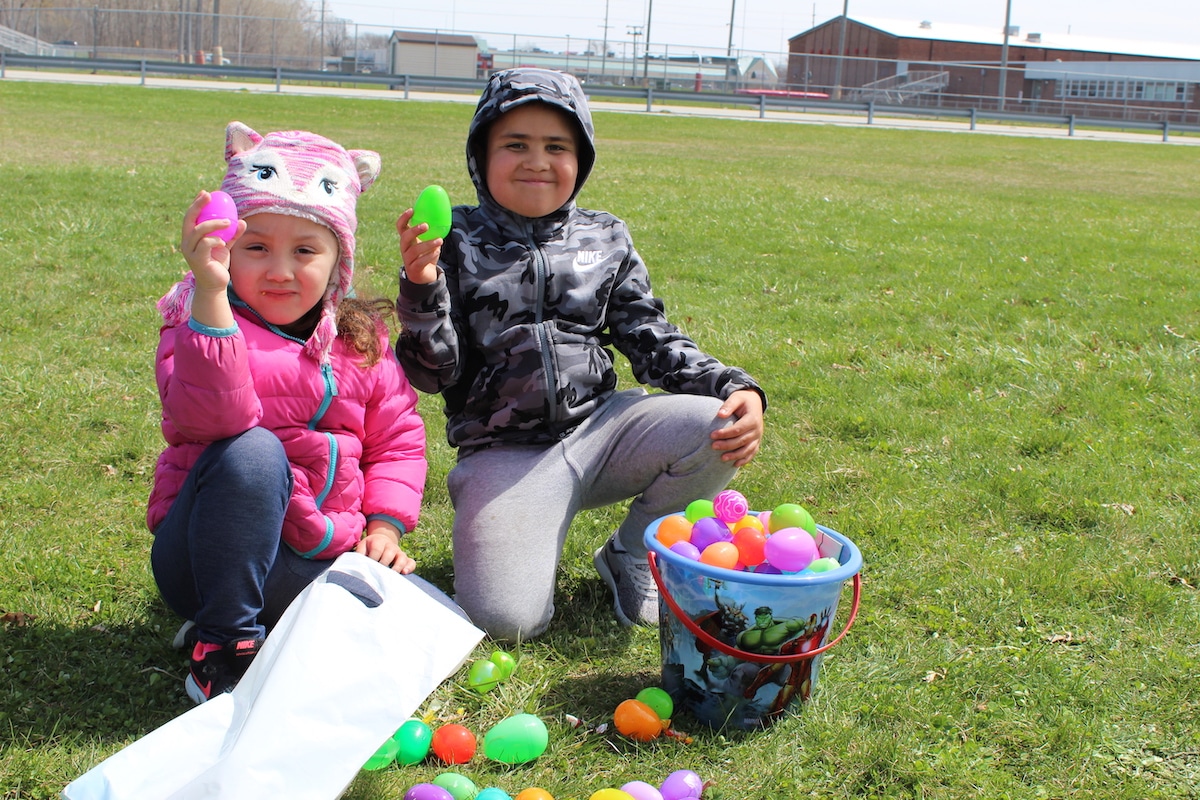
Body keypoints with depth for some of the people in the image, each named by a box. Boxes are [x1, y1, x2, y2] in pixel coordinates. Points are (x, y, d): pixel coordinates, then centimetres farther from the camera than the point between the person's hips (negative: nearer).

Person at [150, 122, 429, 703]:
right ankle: (224, 644, -19)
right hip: (211, 557, -4)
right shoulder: (202, 318, -9)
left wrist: (384, 525, -4)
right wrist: (211, 294, -40)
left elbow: (397, 438, 11)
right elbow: (211, 416, -31)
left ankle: (270, 621, 4)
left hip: (315, 561, 5)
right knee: (253, 451, -35)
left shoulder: (361, 338, 5)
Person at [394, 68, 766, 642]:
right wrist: (421, 287, -22)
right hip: (506, 455, -3)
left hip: (597, 428, 4)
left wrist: (736, 389, -9)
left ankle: (631, 552, 5)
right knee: (503, 618, -26)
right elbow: (434, 374, -4)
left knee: (723, 430, -23)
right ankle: (516, 535, 14)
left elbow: (652, 341, 8)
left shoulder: (605, 240, 8)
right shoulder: (458, 243, 0)